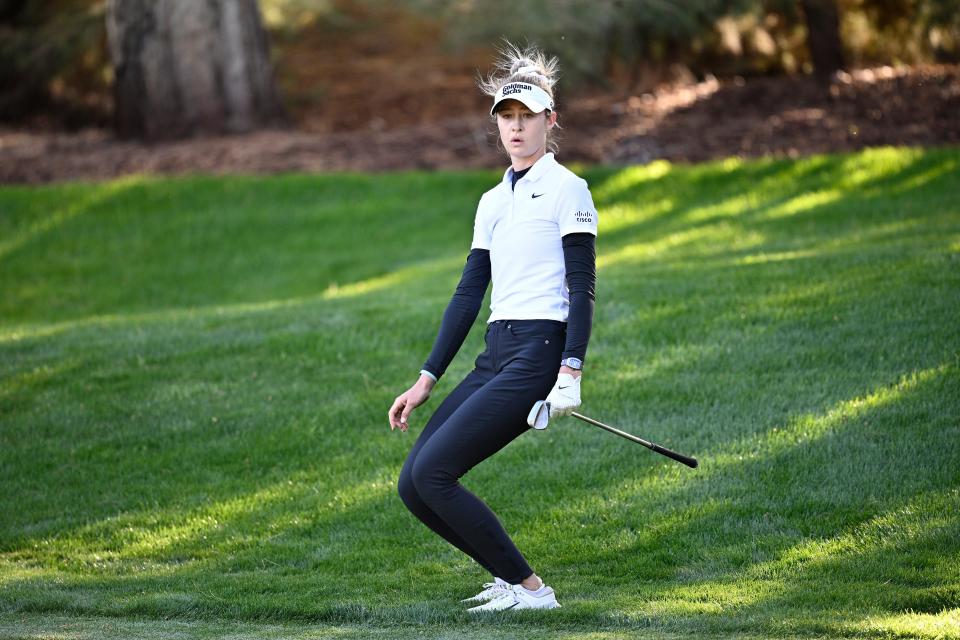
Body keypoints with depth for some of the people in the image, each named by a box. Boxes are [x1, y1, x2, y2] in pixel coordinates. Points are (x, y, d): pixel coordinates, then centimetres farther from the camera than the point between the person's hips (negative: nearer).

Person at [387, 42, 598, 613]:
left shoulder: (566, 189, -3)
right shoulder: (493, 202, 19)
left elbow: (583, 288, -9)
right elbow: (469, 294, 20)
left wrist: (570, 373, -20)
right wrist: (427, 379, 16)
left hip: (539, 354, -8)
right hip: (496, 355, 8)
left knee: (432, 471, -18)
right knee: (414, 486, -1)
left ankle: (530, 589, -10)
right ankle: (511, 580, 9)